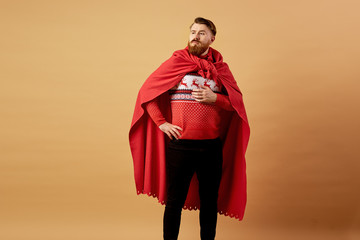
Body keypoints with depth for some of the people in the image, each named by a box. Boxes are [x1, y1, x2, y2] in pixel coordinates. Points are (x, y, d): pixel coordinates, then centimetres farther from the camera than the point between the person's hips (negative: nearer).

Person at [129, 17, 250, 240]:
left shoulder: (220, 67, 7)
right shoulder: (176, 62, 1)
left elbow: (238, 101, 6)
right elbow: (146, 91, 2)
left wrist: (215, 98, -12)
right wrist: (161, 122, -5)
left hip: (212, 146, 2)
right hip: (180, 145, -2)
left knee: (210, 201, 13)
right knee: (174, 201, 6)